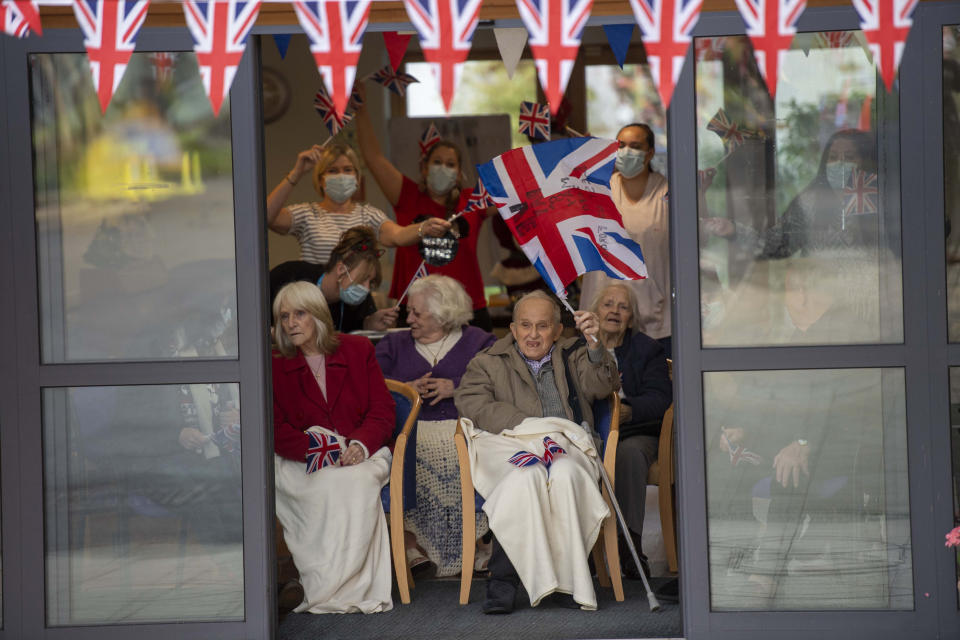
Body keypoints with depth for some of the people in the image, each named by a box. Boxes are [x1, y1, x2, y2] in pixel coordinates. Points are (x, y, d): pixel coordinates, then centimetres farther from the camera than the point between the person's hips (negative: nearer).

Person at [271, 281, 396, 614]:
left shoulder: (358, 350, 11)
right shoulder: (275, 365, 10)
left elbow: (383, 411, 6)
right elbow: (276, 431, 1)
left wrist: (360, 444, -15)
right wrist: (317, 449, -18)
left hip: (361, 453, 0)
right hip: (302, 462, 0)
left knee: (360, 481, -35)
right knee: (332, 485, -35)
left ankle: (330, 591, -30)